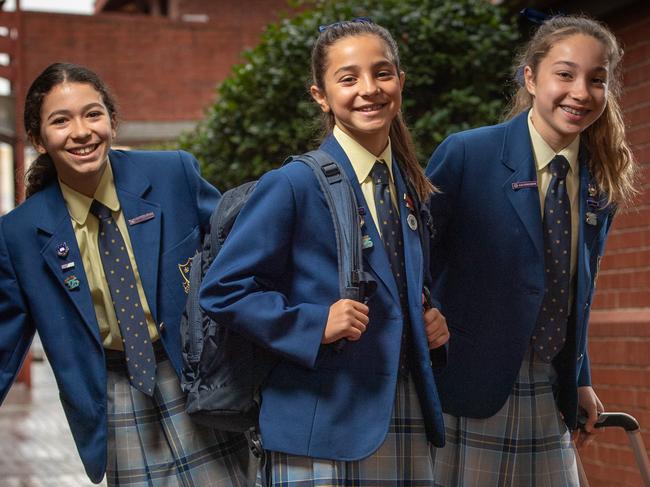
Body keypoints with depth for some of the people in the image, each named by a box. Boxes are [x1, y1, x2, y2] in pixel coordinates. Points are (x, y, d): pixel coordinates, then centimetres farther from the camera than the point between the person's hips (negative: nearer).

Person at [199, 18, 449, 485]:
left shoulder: (413, 185, 11)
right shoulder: (293, 185, -9)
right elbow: (222, 290, -9)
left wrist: (431, 322, 5)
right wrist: (314, 325, -19)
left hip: (410, 424, 6)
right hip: (323, 427, -6)